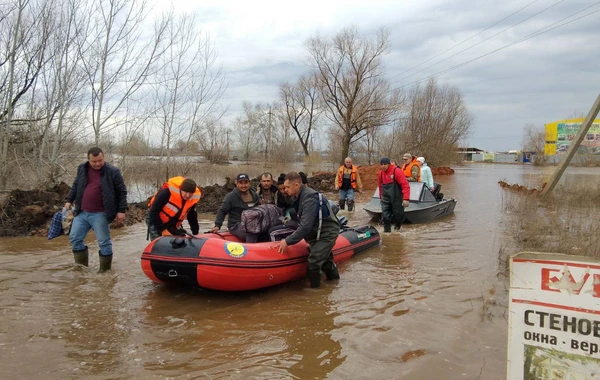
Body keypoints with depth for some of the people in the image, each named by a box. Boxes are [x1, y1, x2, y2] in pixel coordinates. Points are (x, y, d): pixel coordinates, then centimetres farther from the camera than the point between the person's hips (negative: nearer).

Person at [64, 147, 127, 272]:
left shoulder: (112, 172, -9)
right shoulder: (82, 169, 5)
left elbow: (122, 191, -5)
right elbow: (75, 186, 21)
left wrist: (121, 210, -8)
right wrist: (69, 200, 14)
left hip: (100, 215, -5)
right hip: (82, 213, 5)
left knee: (104, 242, 1)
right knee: (74, 238, 9)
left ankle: (105, 270, 14)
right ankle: (81, 266, 23)